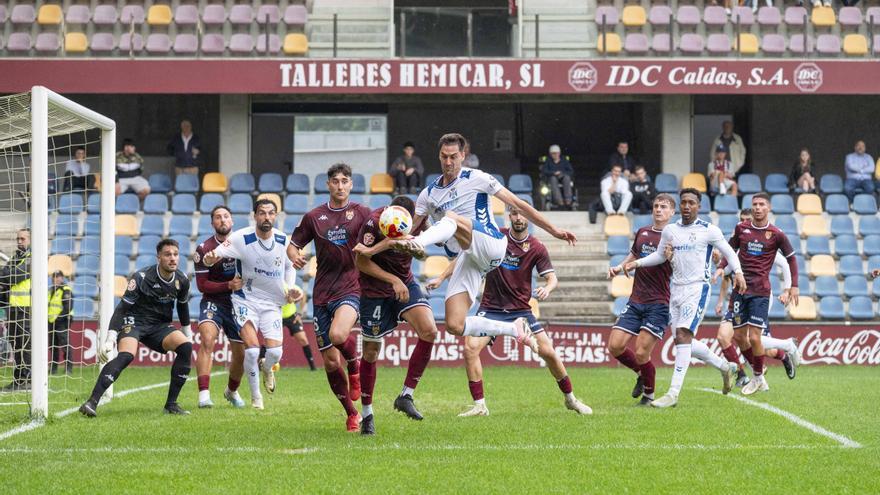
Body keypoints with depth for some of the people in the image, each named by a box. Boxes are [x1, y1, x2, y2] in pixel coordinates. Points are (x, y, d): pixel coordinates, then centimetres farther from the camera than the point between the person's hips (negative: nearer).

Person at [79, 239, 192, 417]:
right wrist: (111, 335, -25)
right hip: (134, 321, -6)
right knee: (126, 355, -33)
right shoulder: (142, 277, -17)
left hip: (160, 325, 6)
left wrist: (187, 331, 27)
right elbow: (122, 307, -17)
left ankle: (171, 404, -11)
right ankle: (92, 402, -39)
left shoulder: (182, 281, -2)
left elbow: (183, 305, 19)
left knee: (185, 346, -19)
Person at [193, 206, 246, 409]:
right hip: (213, 302, -3)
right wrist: (229, 286, -22)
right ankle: (204, 394, -33)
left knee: (241, 354, 8)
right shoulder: (204, 249, -8)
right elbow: (202, 285, -10)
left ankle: (231, 391, 38)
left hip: (238, 303, 3)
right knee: (207, 339, -28)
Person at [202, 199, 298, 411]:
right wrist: (209, 258, -44)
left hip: (272, 303, 3)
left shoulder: (284, 241, -3)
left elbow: (289, 267, 15)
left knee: (275, 352, -10)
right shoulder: (241, 238, -15)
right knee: (252, 349, -17)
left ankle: (267, 369, 30)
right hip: (246, 300, -3)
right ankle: (255, 396, 4)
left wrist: (289, 289, -1)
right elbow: (215, 254, -20)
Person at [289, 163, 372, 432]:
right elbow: (293, 245, 16)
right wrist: (295, 256, -7)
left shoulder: (362, 213, 3)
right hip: (322, 294, 3)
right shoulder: (314, 217, 8)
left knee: (338, 334, -33)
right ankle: (351, 414, 19)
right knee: (330, 362, 1)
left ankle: (355, 366, 1)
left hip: (351, 288, -3)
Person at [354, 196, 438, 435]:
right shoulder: (375, 222, -26)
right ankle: (367, 414, 19)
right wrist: (393, 280, -23)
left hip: (405, 283, 4)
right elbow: (361, 261, -19)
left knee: (429, 331, -18)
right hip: (375, 290, -4)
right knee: (371, 352, 2)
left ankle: (406, 396, -7)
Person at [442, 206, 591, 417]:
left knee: (548, 352, -6)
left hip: (521, 309, 0)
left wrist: (547, 288, -29)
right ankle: (479, 406, -12)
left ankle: (570, 399, 15)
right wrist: (441, 278, 1)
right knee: (470, 348, -21)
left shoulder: (537, 248, -4)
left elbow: (552, 278, -5)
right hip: (491, 308, 0)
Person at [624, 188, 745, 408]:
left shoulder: (708, 230, -3)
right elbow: (660, 255, 21)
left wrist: (738, 272, -10)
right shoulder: (670, 230, 10)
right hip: (676, 288, 6)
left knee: (683, 337, -18)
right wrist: (636, 263, 9)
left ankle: (673, 393, -19)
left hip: (698, 287, -6)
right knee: (686, 341, 8)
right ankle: (725, 367, 32)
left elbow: (728, 251, 5)